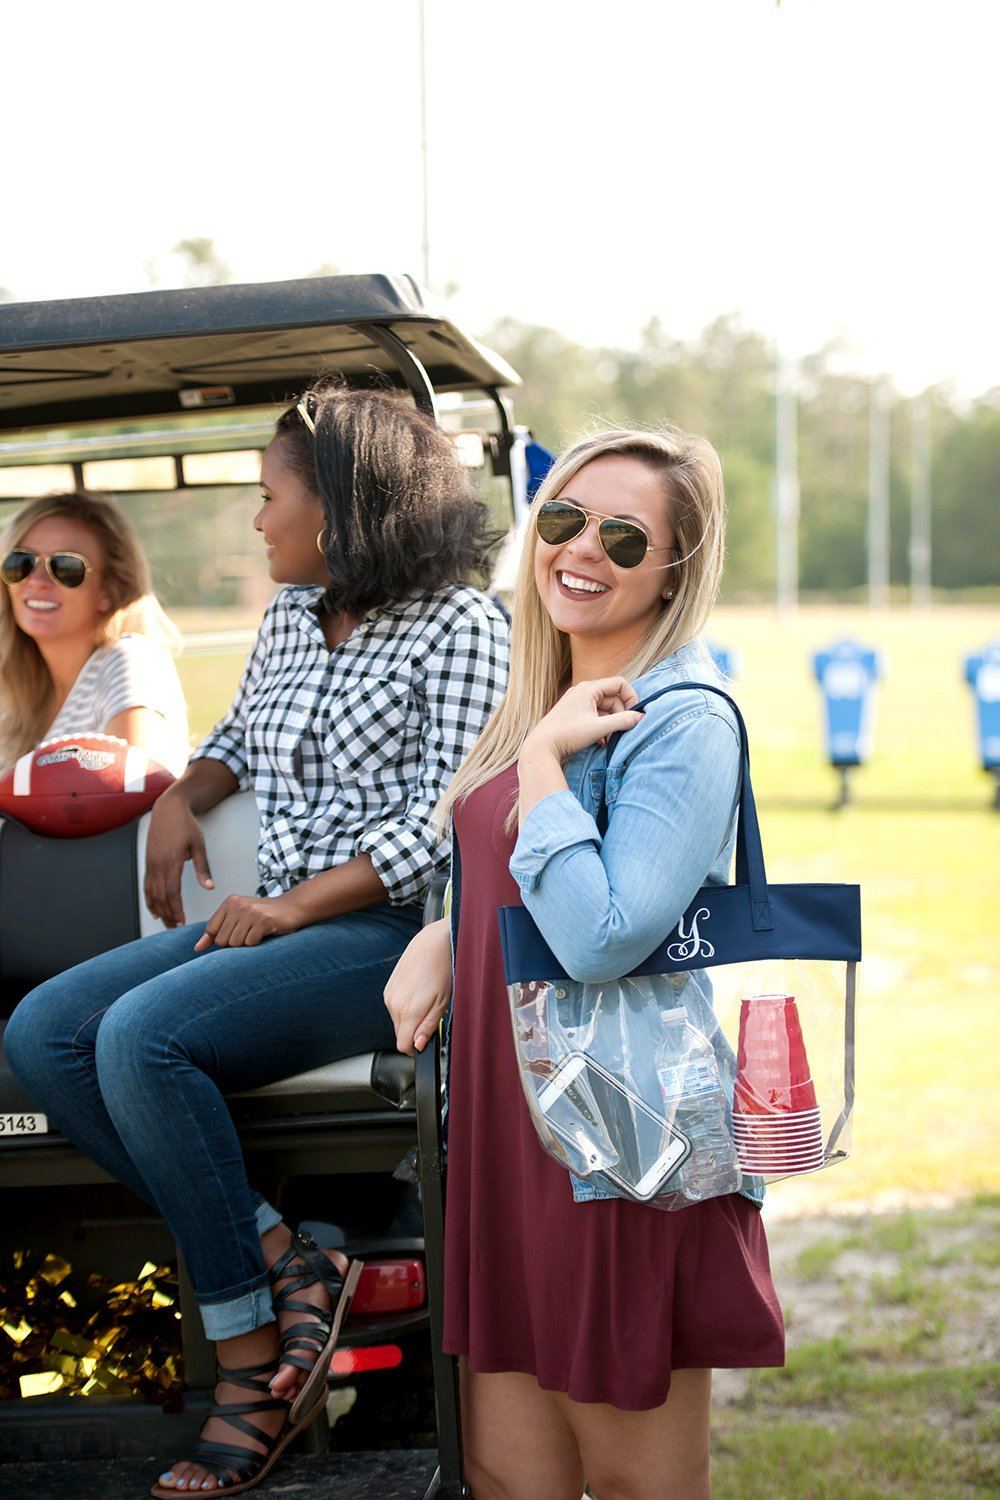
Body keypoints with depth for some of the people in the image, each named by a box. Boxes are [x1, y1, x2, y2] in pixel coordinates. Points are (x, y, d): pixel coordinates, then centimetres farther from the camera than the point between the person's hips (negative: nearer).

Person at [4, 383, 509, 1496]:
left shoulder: (458, 628, -6)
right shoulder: (291, 614, 17)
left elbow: (448, 821, -15)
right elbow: (238, 735, 35)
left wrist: (294, 905, -19)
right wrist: (182, 797, 14)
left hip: (388, 934, -8)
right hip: (273, 924, 8)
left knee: (143, 1035, -29)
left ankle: (250, 1343, -18)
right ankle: (284, 1264, -18)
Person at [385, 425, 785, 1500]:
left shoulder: (684, 721, -15)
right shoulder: (544, 702, 11)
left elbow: (601, 942, -25)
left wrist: (543, 759, -20)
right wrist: (440, 938, 6)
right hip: (505, 1120, 8)